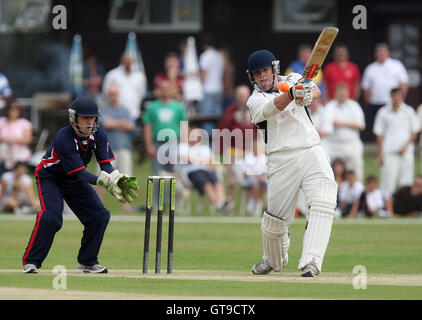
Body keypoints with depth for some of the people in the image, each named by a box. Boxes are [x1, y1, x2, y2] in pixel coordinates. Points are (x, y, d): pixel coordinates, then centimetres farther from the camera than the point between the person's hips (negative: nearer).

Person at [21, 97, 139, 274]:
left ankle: (87, 262, 12)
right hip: (50, 178, -6)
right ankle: (31, 262, -17)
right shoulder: (63, 138, -32)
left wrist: (118, 179, -39)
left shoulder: (98, 135, -13)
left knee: (100, 215, -3)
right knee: (51, 217, -27)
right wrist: (106, 182, -47)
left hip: (75, 182, 6)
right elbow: (81, 173, -34)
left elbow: (106, 165, -16)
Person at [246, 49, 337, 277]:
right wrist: (292, 94, -44)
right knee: (275, 219, 2)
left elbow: (316, 91, -11)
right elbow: (273, 107, -24)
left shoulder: (293, 80, 10)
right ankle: (274, 260, 33)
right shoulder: (256, 101, 0)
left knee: (323, 202, -21)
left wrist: (310, 93, -36)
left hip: (312, 153, 1)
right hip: (282, 160, -1)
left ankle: (311, 262, -28)